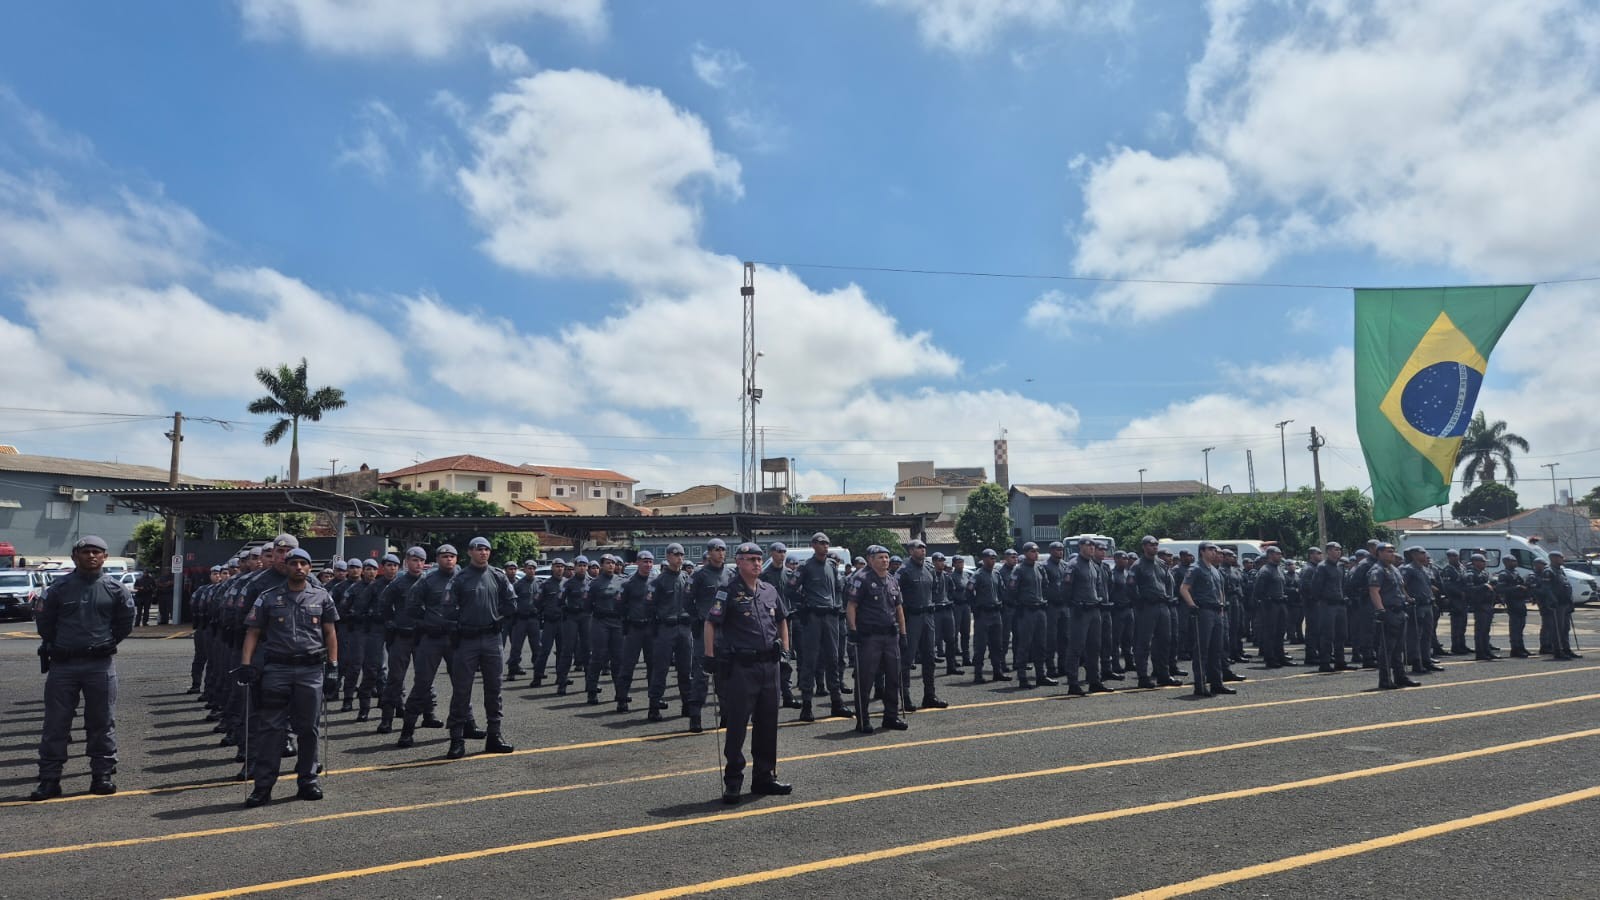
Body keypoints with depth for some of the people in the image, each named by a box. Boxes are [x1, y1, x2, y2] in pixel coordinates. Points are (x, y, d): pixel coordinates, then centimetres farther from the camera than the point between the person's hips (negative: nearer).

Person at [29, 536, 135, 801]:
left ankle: (102, 776, 14)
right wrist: (57, 646, 12)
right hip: (62, 665, 0)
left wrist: (107, 643, 7)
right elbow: (44, 620, 10)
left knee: (102, 723, 5)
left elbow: (125, 622, 10)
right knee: (55, 723, 3)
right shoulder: (59, 587, 1)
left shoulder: (115, 589, 1)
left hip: (100, 665, 0)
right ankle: (49, 779, 11)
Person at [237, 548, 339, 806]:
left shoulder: (321, 597, 7)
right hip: (276, 669, -1)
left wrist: (333, 663, 3)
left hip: (311, 670, 1)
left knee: (308, 728, 7)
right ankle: (263, 785, 5)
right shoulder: (268, 598, 5)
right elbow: (252, 632, 6)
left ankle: (307, 780, 17)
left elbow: (330, 633, 10)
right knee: (272, 727, 0)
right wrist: (246, 664, -4)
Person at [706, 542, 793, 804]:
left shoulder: (770, 591, 11)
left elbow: (782, 620, 23)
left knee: (767, 723, 12)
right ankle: (732, 782, 9)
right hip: (740, 667, -6)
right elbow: (710, 624, -9)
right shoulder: (729, 592, -8)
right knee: (737, 725, -1)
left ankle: (764, 777, 24)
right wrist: (710, 657, -14)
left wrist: (785, 650, 16)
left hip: (769, 665, 6)